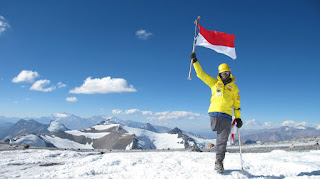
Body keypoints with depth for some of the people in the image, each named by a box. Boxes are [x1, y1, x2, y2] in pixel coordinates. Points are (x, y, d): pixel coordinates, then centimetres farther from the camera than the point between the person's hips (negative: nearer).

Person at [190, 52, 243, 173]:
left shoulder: (234, 87, 15)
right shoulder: (214, 83, 14)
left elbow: (236, 104, 16)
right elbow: (201, 74, 12)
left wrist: (238, 118, 10)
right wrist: (194, 61, 6)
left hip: (226, 115, 0)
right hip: (214, 113, 0)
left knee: (222, 140, -2)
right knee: (221, 138, -4)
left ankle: (219, 162, 6)